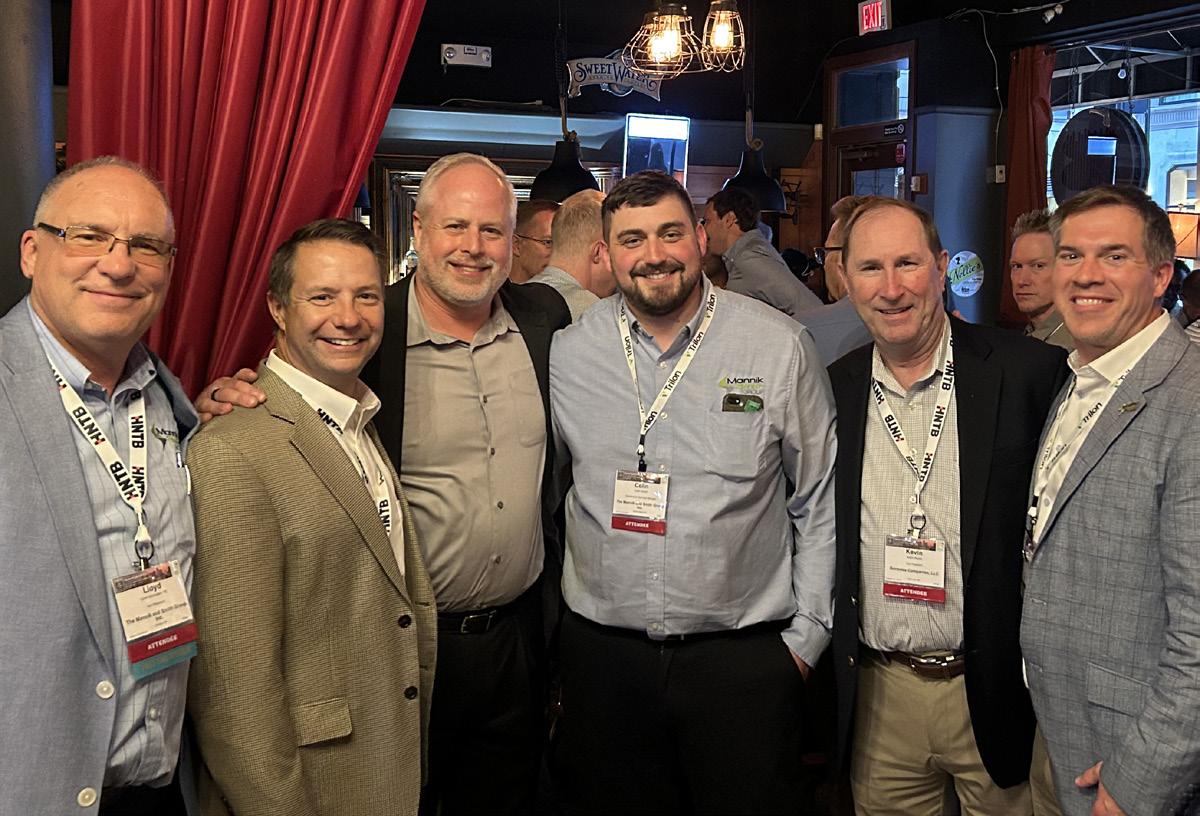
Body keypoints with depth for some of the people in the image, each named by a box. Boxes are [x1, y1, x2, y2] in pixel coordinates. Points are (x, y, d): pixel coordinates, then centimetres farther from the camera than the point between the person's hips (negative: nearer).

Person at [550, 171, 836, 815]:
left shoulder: (780, 347, -4)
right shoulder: (564, 356, 1)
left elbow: (820, 503, 1)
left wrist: (806, 634, 0)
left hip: (744, 658, -1)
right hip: (602, 657, 2)